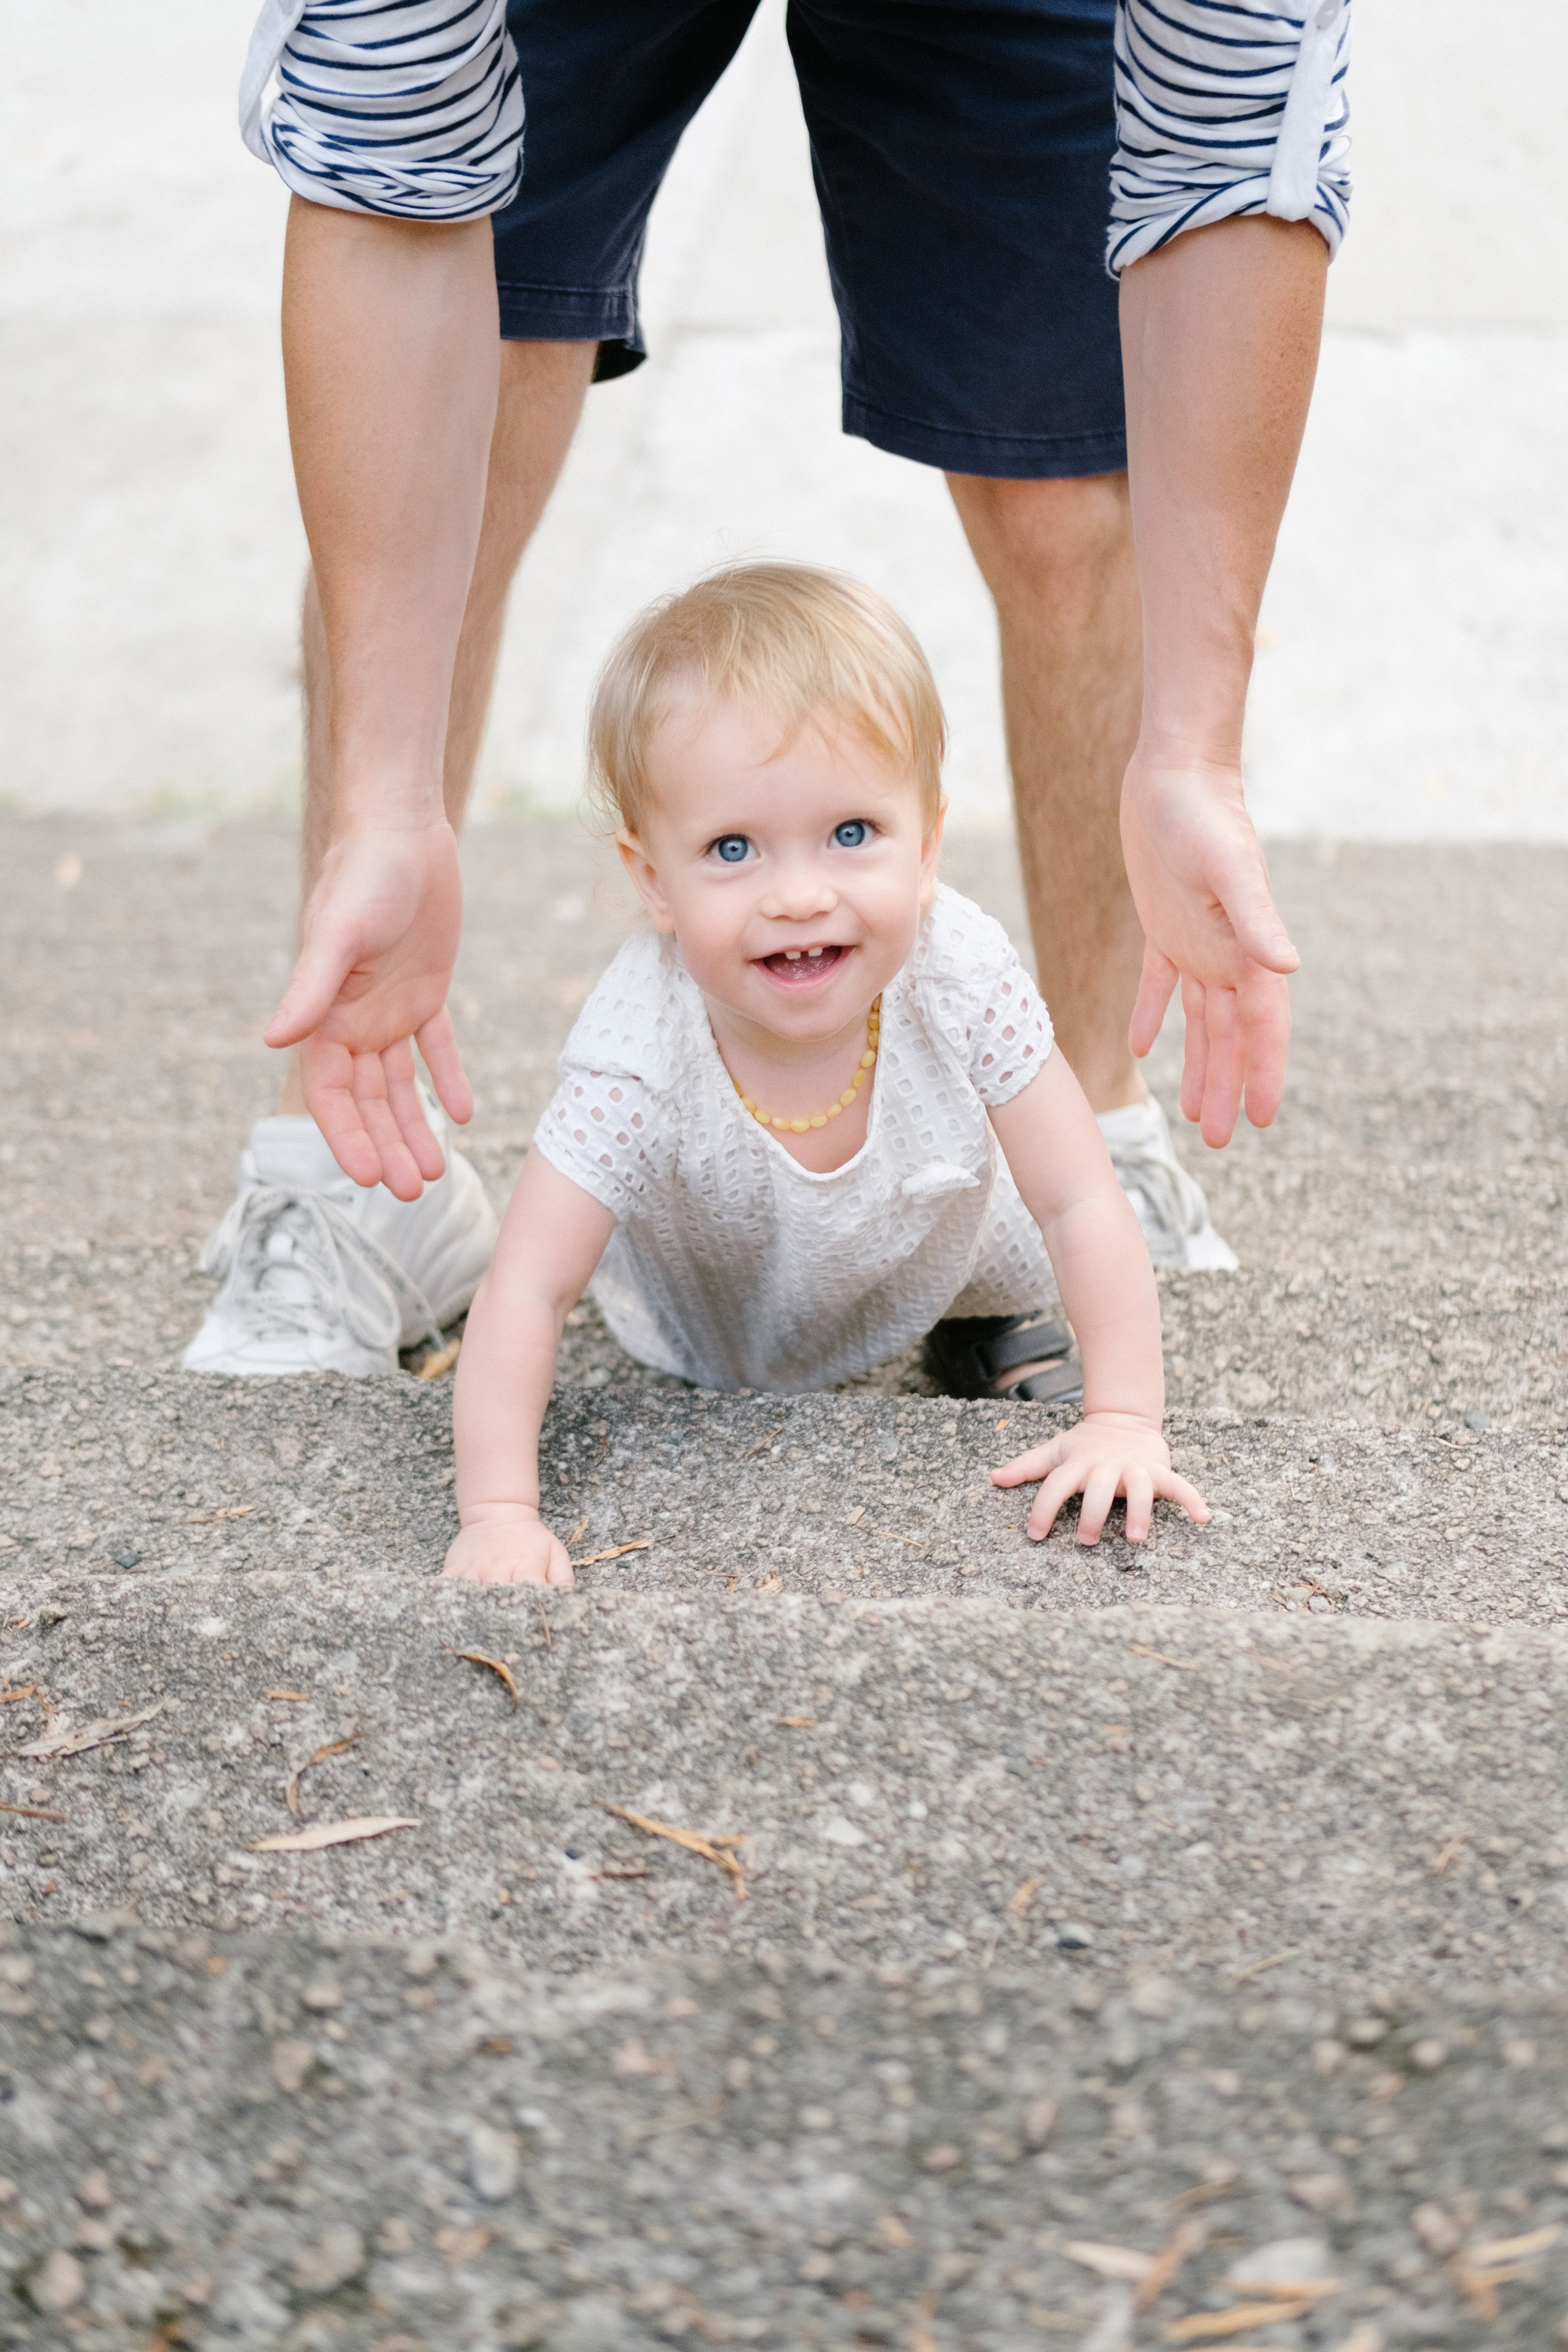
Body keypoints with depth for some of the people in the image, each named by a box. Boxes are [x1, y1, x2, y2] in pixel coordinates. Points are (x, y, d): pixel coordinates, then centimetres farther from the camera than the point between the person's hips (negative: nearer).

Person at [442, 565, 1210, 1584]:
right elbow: (526, 1294, -38)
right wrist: (500, 1517, -47)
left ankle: (982, 1323, 28)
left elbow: (1082, 1206, -28)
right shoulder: (642, 1059, -42)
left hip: (928, 1259, 1)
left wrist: (1125, 1422, -33)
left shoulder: (963, 977, -37)